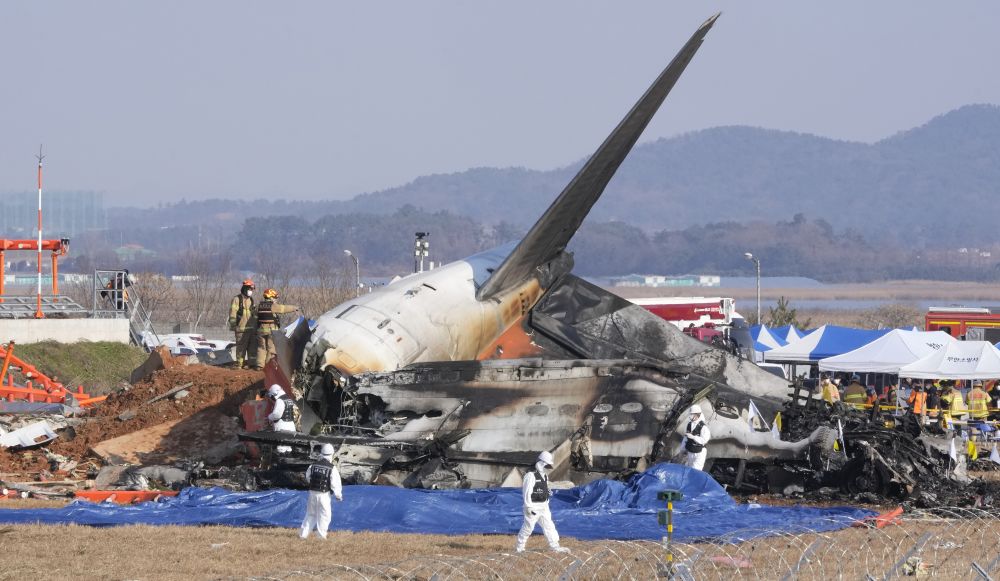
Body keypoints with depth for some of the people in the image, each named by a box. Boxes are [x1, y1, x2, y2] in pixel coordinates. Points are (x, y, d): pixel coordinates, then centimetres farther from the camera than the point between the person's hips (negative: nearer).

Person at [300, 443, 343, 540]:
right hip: (324, 495, -4)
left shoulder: (313, 466, -1)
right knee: (324, 515, 6)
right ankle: (321, 535, 3)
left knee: (310, 514, 16)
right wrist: (339, 496, 1)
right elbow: (335, 484, -12)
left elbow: (308, 478, 15)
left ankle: (303, 534, 16)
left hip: (312, 493, 4)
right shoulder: (332, 468, -13)